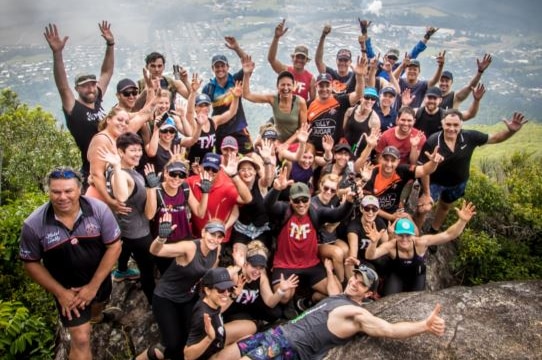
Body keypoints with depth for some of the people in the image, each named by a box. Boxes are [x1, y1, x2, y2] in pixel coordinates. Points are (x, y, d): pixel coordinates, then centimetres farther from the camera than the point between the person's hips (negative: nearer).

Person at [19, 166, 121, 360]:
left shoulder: (99, 210, -25)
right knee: (81, 339, -5)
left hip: (100, 279, 3)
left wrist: (93, 286, -18)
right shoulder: (34, 224, -24)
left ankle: (91, 319, 68)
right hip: (67, 288, -2)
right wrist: (60, 292, -14)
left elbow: (114, 246, -18)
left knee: (96, 308, 32)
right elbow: (31, 263, -11)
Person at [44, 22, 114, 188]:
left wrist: (110, 45, 1)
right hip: (92, 172, -6)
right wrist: (57, 53, -36)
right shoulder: (74, 109, -9)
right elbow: (62, 86, -25)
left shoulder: (97, 102, 5)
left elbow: (107, 73, 8)